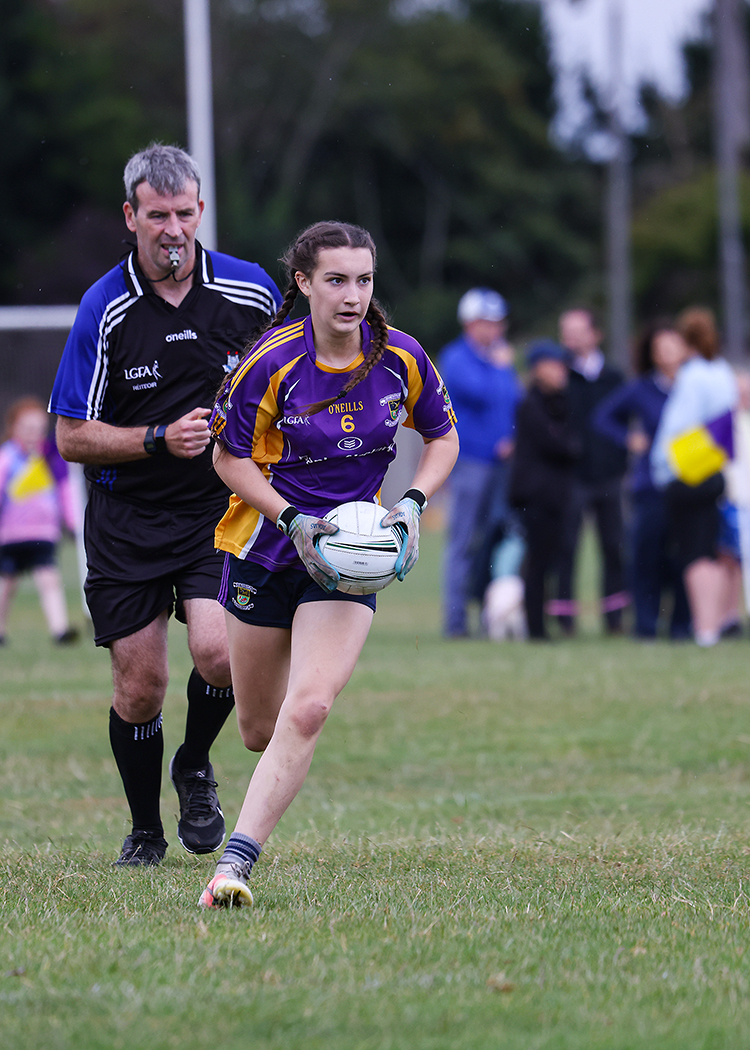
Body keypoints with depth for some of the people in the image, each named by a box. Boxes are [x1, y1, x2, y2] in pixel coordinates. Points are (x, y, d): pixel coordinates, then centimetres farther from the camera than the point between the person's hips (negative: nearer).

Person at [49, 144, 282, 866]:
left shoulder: (252, 293, -4)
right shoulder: (104, 309, -9)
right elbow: (72, 438, -6)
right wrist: (160, 439, -18)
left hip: (222, 509, 1)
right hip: (126, 519, 0)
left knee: (218, 652, -20)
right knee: (140, 684, -1)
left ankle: (195, 766, 12)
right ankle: (145, 832, 21)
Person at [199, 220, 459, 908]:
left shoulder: (401, 358, -7)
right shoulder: (272, 362, -15)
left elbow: (443, 438, 8)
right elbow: (230, 457, -5)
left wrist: (413, 503, -8)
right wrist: (293, 518, -17)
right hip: (268, 543, 0)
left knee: (308, 709, -20)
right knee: (260, 731, 9)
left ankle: (236, 862, -21)